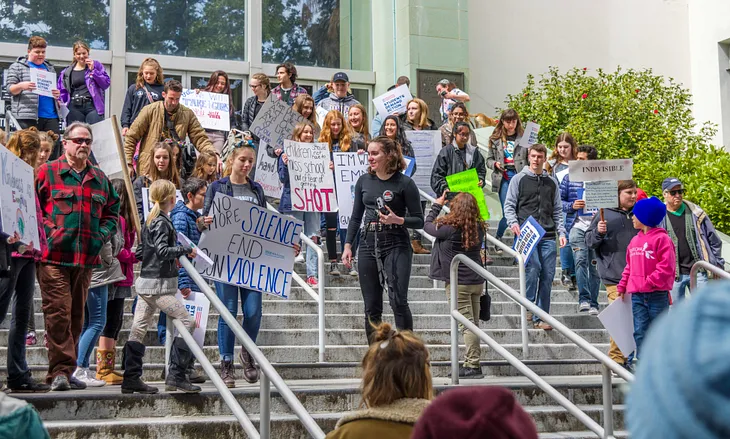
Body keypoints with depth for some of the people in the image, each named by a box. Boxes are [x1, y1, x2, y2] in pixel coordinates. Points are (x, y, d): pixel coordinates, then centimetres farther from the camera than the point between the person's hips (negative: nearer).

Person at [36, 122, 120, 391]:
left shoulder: (100, 178, 16)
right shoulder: (47, 172, 2)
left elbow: (112, 212, 21)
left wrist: (101, 235, 5)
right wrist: (47, 232, -11)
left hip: (87, 258, 5)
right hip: (54, 256, -5)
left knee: (76, 316, 9)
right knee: (58, 313, -11)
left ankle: (63, 371, 18)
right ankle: (60, 371, -9)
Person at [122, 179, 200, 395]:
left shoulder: (149, 221, 14)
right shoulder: (162, 222, -12)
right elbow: (163, 250, -24)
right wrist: (186, 250, -12)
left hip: (145, 281, 10)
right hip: (159, 283, -10)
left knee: (138, 328, 8)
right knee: (187, 322, -6)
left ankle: (131, 378, 11)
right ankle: (176, 375, -9)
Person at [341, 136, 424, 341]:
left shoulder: (405, 183, -5)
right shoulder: (364, 181, 9)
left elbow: (419, 221, -2)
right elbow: (356, 216, 16)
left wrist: (397, 220, -19)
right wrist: (348, 245, 9)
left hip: (396, 245, -4)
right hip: (368, 244, 5)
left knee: (398, 300, -16)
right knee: (371, 307, 6)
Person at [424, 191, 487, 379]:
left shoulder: (449, 228, -16)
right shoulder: (479, 228, 0)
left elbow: (427, 226, -1)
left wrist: (437, 205, 14)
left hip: (458, 283, -6)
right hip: (477, 281, 6)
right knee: (473, 323, 11)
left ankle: (473, 365, -6)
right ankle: (472, 363, 15)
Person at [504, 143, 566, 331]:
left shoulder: (552, 182, 18)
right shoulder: (518, 179, 8)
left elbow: (558, 210, 19)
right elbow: (509, 205, 5)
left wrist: (561, 232, 7)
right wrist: (513, 223, -13)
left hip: (548, 236, 3)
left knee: (548, 275, -1)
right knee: (533, 269, -19)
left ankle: (541, 317, 4)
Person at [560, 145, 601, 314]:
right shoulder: (569, 178, 8)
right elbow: (558, 200, 10)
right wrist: (572, 206, -8)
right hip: (577, 225, -1)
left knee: (595, 266, 4)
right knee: (580, 259, -20)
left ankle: (593, 304, 11)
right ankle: (583, 299, -20)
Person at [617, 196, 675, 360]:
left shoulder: (661, 238, -8)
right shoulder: (635, 240, 13)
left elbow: (666, 266, -14)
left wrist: (650, 282, -18)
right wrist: (622, 286, 13)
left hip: (657, 295, -6)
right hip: (637, 295, 6)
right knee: (640, 332, 3)